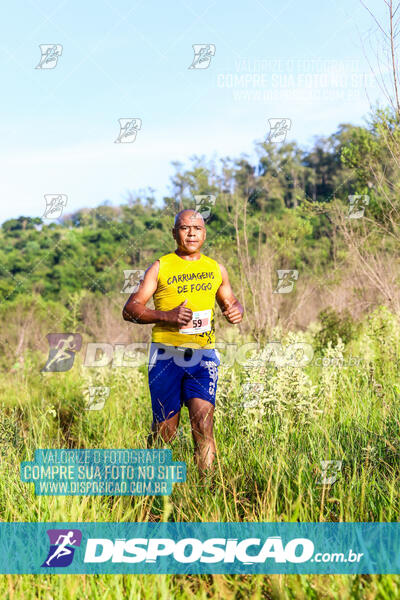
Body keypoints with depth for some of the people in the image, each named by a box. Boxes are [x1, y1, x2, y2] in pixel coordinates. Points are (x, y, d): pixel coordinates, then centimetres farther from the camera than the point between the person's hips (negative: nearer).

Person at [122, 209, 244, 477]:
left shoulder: (216, 269, 14)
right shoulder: (160, 268, 3)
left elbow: (230, 301, 27)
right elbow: (130, 309, -2)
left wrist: (237, 311, 2)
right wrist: (166, 316, -18)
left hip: (203, 356, 2)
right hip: (166, 356, -2)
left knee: (203, 422, -14)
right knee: (165, 430, 3)